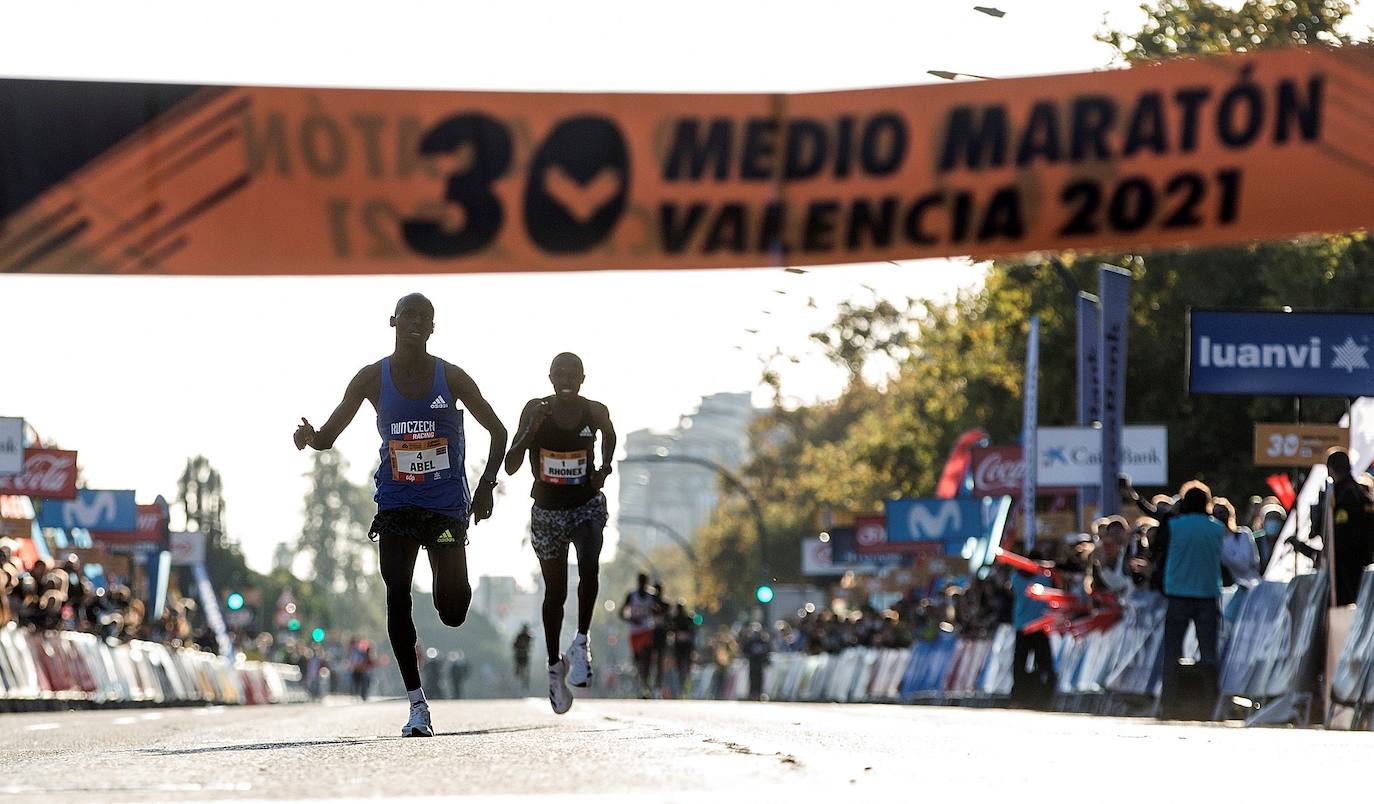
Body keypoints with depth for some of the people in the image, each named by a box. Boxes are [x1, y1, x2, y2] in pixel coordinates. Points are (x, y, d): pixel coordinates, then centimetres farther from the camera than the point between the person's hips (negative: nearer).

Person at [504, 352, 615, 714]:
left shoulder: (595, 412, -7)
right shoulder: (536, 411, -11)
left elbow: (609, 436, 19)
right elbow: (510, 467, -15)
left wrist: (605, 468, 1)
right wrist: (532, 431, -29)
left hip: (587, 505, 0)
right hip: (547, 509, 0)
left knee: (589, 566, -29)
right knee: (555, 593, 11)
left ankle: (581, 641, -12)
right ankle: (555, 665, 29)